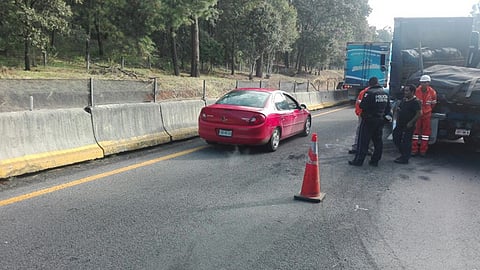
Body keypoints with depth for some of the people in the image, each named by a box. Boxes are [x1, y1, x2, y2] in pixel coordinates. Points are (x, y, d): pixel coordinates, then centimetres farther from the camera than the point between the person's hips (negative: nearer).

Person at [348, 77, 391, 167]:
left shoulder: (369, 93, -18)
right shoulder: (385, 93, 8)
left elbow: (362, 106, -21)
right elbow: (388, 108, 13)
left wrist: (360, 103, 1)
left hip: (369, 120, -7)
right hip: (380, 120, 7)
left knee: (363, 141, -1)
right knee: (378, 141, 12)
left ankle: (358, 160, 3)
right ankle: (375, 161, 17)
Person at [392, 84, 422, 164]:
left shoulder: (416, 102, -13)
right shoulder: (404, 100, 12)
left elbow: (419, 113, -21)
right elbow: (397, 109, 23)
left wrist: (411, 122, -20)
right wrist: (397, 118, 10)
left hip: (408, 126, -9)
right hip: (400, 124, 9)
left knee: (406, 142, -3)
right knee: (396, 139, 12)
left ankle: (405, 159, 7)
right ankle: (403, 154, 27)